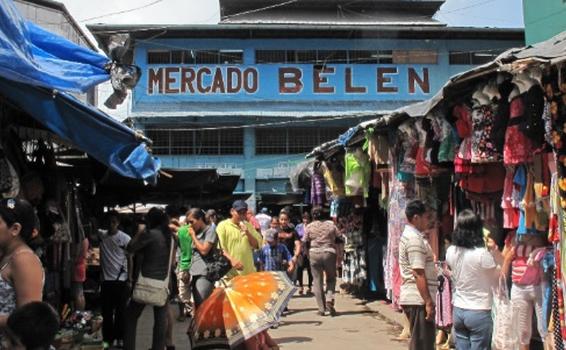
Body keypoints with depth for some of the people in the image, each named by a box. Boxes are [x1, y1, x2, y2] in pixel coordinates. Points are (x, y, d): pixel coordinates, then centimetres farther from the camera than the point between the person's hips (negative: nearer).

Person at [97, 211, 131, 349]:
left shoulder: (125, 238, -6)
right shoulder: (101, 235, 4)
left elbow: (129, 259, -3)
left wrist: (129, 279, -7)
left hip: (121, 280, -3)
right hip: (106, 279, 3)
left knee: (120, 311, 5)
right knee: (106, 311, 7)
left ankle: (120, 338, 15)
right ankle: (107, 338, 16)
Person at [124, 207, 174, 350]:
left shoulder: (149, 234, -12)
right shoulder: (170, 236, 7)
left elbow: (131, 248, -4)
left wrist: (139, 233, 7)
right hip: (164, 282, 5)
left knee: (131, 316, 11)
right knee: (160, 319, 8)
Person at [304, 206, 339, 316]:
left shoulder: (309, 227, 0)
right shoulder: (330, 224, 2)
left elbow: (306, 243, 1)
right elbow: (338, 239, 3)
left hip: (314, 254, 0)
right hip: (329, 253, 0)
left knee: (317, 281, 7)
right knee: (331, 279, 17)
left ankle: (322, 309, 7)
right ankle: (329, 300, -6)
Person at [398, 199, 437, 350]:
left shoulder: (409, 235, 15)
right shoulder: (415, 239, -17)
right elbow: (419, 274, -22)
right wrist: (428, 302, -21)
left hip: (412, 298, 10)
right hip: (418, 299, -10)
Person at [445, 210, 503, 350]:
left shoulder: (451, 252, -3)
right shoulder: (482, 254, -19)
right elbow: (497, 279, -5)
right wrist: (494, 251, 0)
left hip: (458, 311, 5)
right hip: (479, 313, -5)